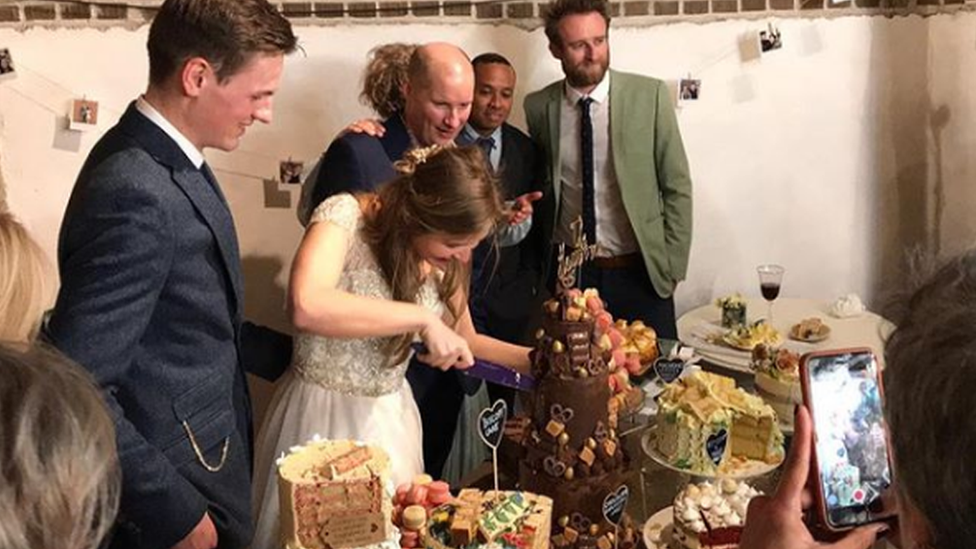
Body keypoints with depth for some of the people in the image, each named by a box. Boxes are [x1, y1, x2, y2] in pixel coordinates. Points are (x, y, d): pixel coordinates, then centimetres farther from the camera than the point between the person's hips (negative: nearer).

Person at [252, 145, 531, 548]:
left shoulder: (442, 256, -4)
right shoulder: (346, 215, -22)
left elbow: (464, 341, 10)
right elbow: (308, 307, -41)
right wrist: (423, 318, -36)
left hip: (391, 419, 5)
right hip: (324, 419, -5)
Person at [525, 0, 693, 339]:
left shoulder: (649, 95, -5)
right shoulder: (539, 107, 0)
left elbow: (677, 187, -1)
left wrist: (672, 266, -3)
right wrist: (544, 256, 8)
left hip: (640, 273, -1)